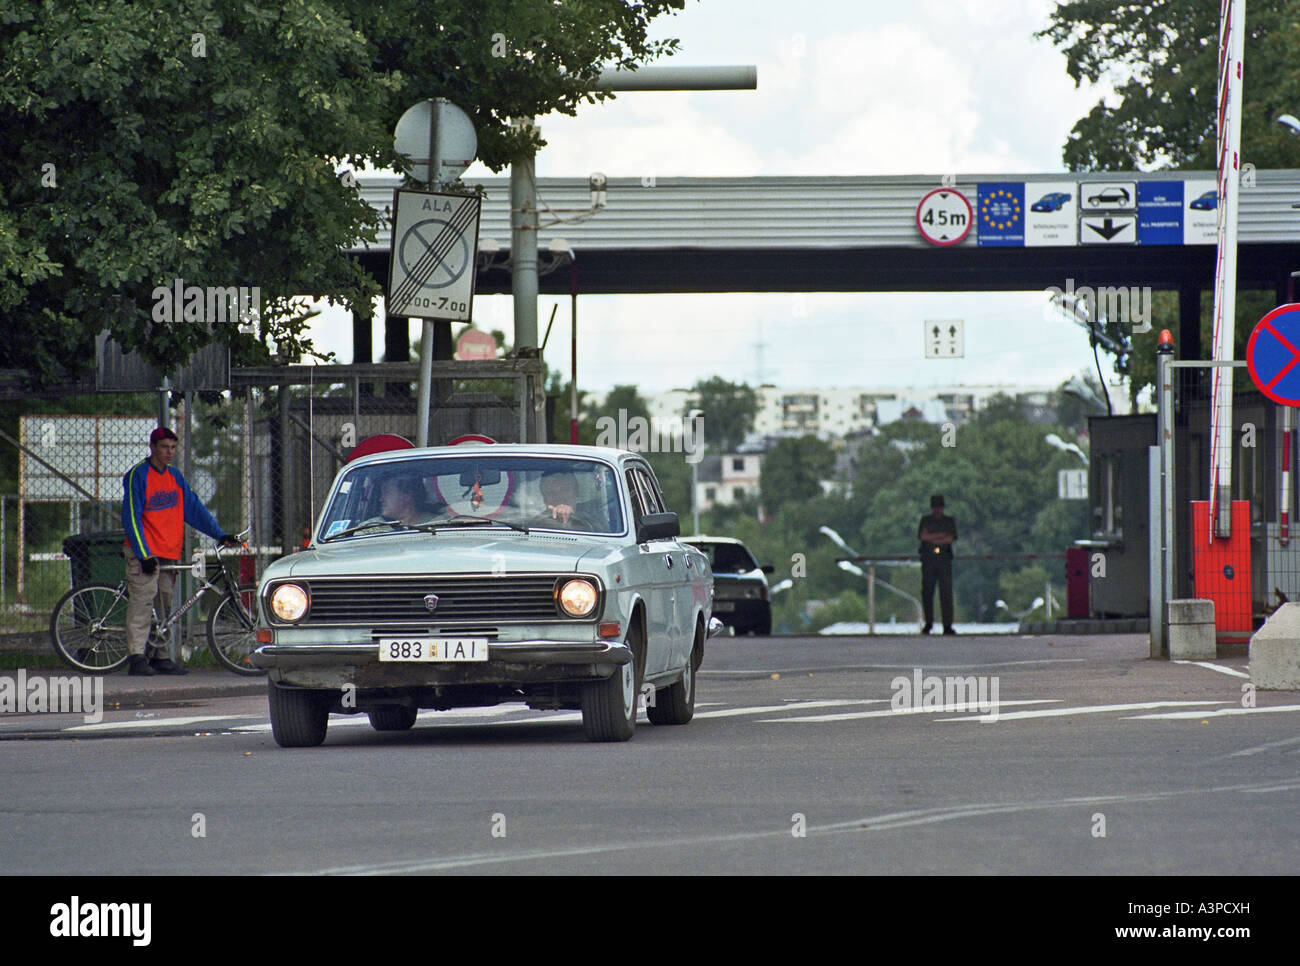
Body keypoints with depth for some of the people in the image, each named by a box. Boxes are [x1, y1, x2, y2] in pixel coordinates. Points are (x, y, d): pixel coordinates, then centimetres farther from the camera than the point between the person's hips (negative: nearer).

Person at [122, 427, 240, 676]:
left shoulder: (175, 478, 14)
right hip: (144, 554, -7)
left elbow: (194, 508, 15)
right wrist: (144, 554, -16)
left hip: (168, 553, 7)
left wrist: (219, 534, 5)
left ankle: (162, 658, 11)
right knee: (141, 603, -11)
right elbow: (131, 518, -10)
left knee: (165, 607, 7)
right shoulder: (138, 476, -7)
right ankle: (136, 657, -13)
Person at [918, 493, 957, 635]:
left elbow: (951, 538, 0)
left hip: (944, 560, 0)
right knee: (927, 592, -2)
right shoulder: (925, 520, 14)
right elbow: (922, 536, -2)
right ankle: (928, 623, 9)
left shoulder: (950, 521, 14)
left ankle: (947, 625, -10)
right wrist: (940, 535, -5)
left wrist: (932, 539, -3)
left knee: (946, 592, -8)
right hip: (928, 559, 0)